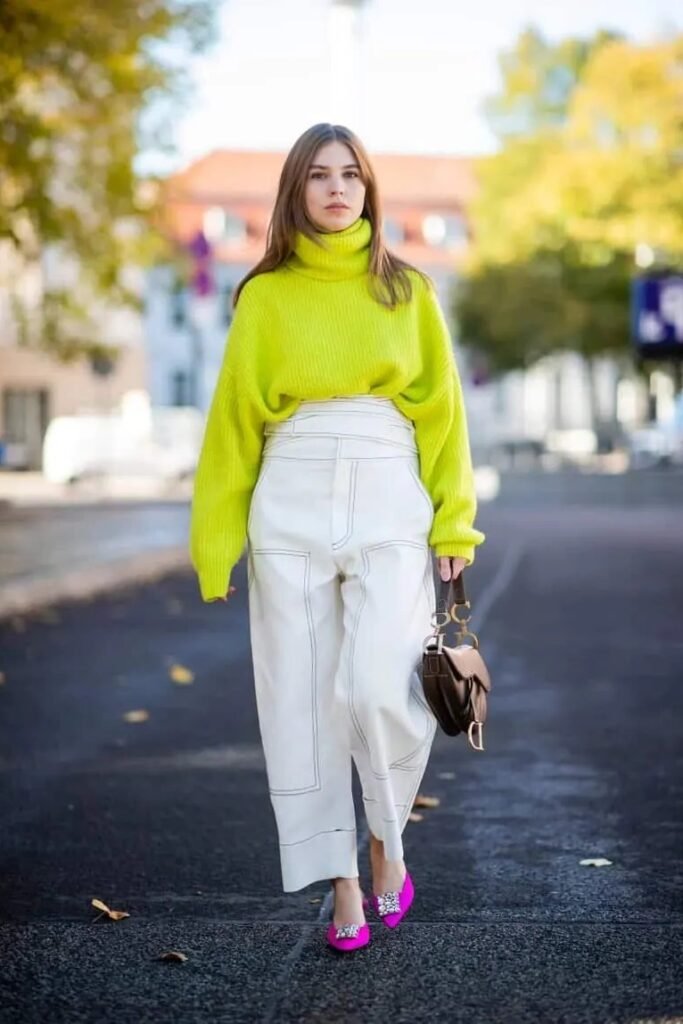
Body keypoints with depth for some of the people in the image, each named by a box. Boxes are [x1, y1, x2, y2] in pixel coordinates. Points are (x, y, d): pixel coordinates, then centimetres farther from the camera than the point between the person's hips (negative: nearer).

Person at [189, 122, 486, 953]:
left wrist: (455, 519, 0)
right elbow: (235, 419, 7)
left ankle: (387, 840, 13)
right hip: (292, 506, 1)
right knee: (304, 698, 2)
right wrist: (214, 541, 4)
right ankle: (343, 884, 13)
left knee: (380, 689, -14)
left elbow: (442, 408, 7)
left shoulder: (406, 289, 9)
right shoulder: (266, 295, 8)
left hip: (390, 503, -1)